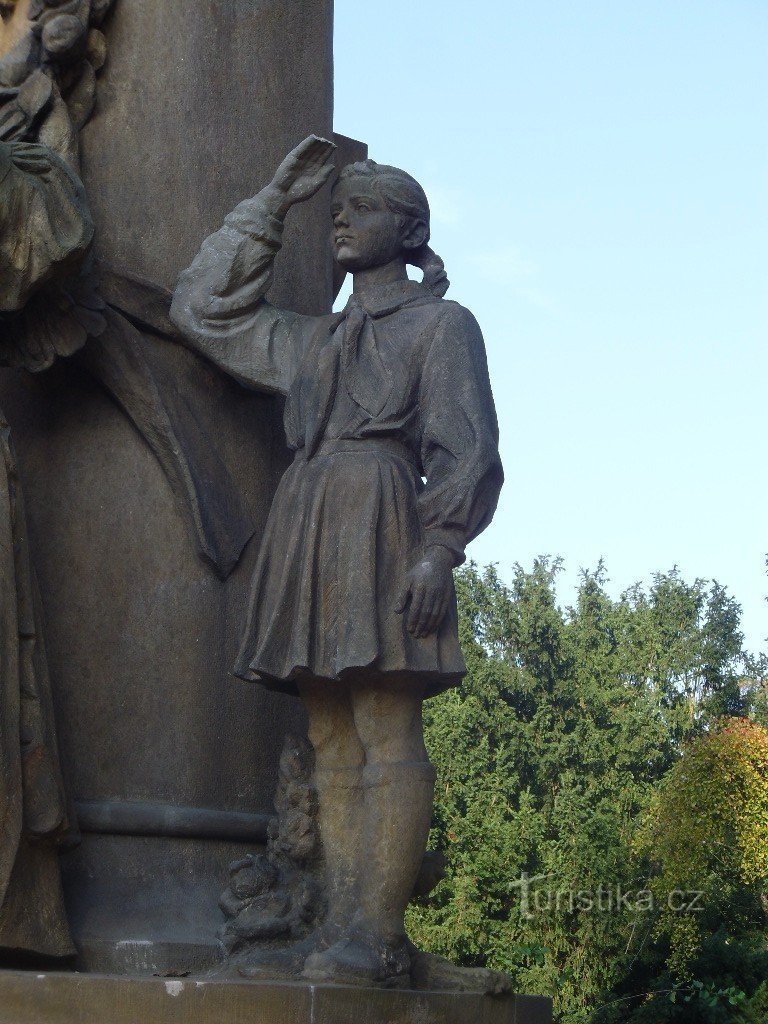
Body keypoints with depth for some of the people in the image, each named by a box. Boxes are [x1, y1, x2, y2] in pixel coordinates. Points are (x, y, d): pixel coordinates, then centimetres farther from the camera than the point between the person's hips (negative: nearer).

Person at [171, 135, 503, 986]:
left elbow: (465, 449, -2)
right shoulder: (312, 344, 26)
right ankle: (341, 925, -2)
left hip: (381, 521, -7)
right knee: (333, 744, 0)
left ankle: (378, 932, -17)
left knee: (386, 734, -13)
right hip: (308, 530, 7)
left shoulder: (440, 324, 8)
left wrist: (439, 546, -17)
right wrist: (273, 204, 26)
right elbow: (202, 307, 28)